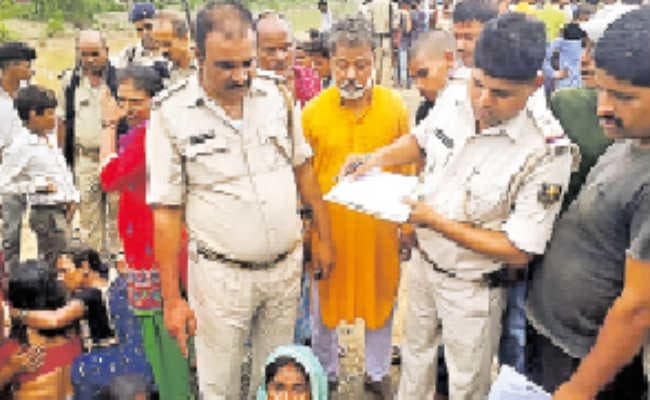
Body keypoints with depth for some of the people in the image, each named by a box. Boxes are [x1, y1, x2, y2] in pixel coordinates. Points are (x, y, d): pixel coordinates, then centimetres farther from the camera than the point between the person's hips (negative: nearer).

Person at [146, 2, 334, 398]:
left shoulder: (274, 94, -1)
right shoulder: (171, 115, -12)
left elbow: (302, 168, 10)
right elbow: (167, 211, -10)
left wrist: (324, 238, 8)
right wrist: (172, 299, -10)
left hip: (287, 265, 4)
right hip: (222, 275, -3)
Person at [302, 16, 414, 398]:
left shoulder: (395, 107, -8)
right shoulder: (312, 112, -10)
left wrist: (408, 225, 2)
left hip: (380, 227, 1)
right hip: (328, 227, 0)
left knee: (380, 301, 18)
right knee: (326, 303, 16)